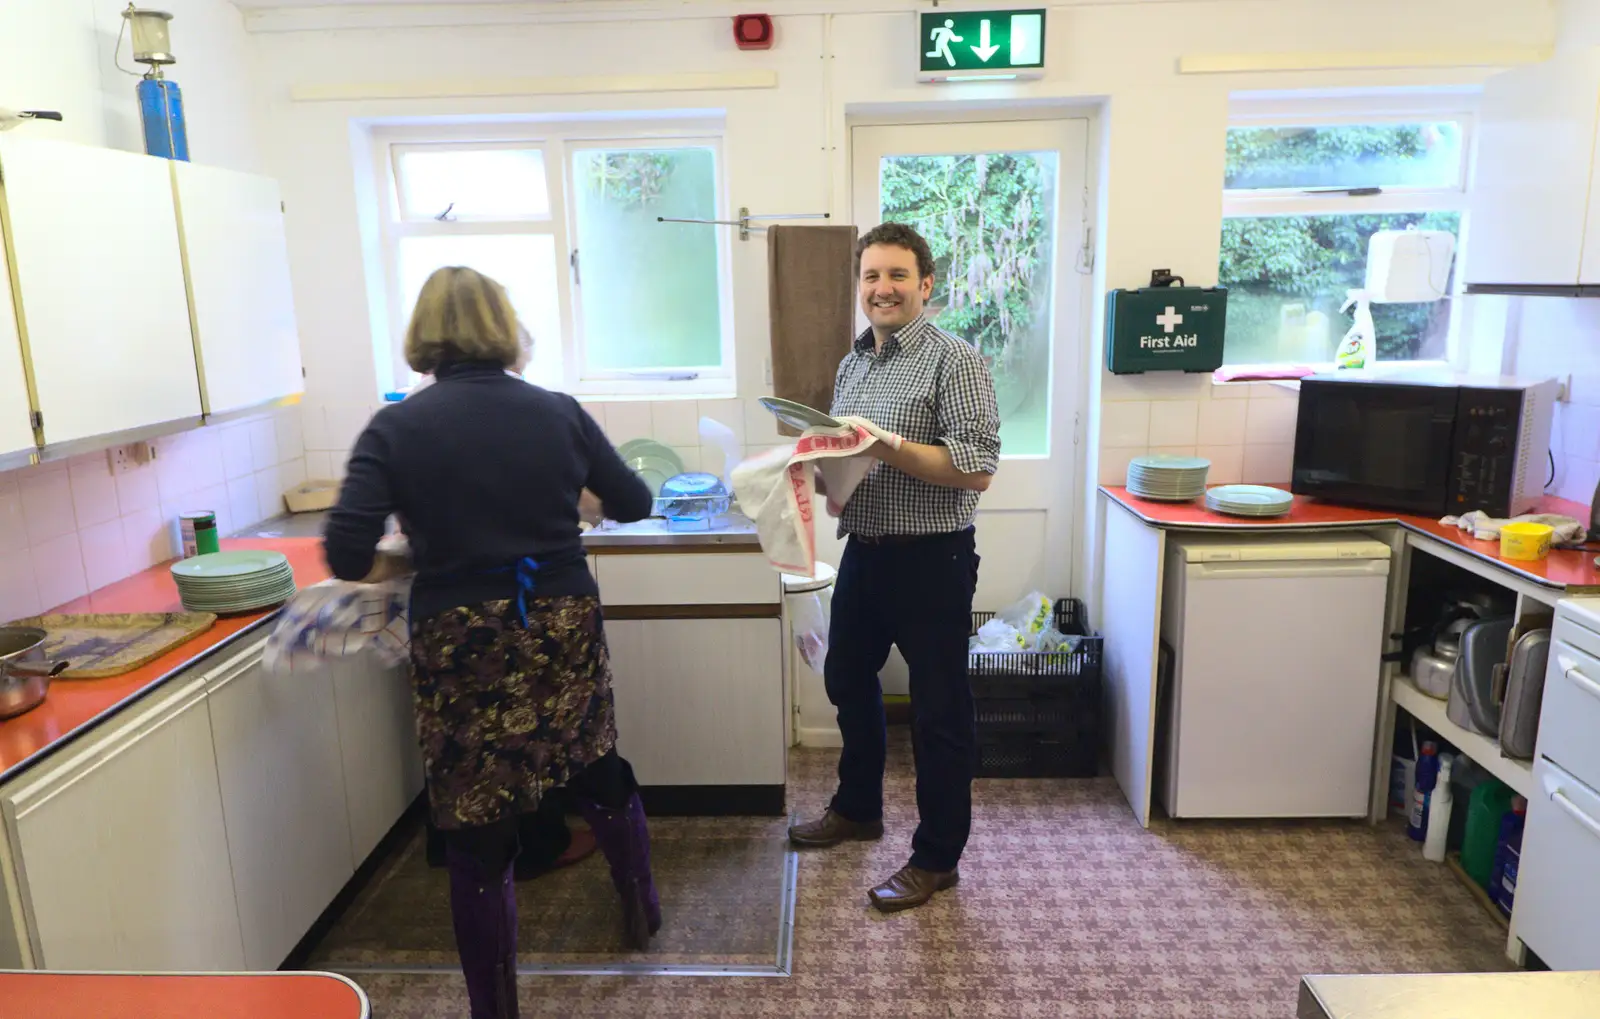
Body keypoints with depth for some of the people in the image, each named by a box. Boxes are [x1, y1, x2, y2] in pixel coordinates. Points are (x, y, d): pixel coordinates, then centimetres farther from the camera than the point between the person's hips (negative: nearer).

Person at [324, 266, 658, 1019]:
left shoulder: (397, 428, -7)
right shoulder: (558, 412, -1)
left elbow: (345, 552, -15)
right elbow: (633, 504, 8)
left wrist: (387, 568, 7)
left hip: (463, 648, -2)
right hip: (563, 630, 3)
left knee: (478, 833, 9)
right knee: (599, 770, 26)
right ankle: (641, 911, 47)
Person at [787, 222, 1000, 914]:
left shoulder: (954, 362, -12)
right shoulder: (853, 362, 12)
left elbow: (976, 468, -20)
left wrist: (888, 446, -25)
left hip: (932, 558, -8)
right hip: (864, 549, 8)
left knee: (938, 710, 4)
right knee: (847, 678, 21)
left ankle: (937, 857, 21)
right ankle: (858, 809, 44)